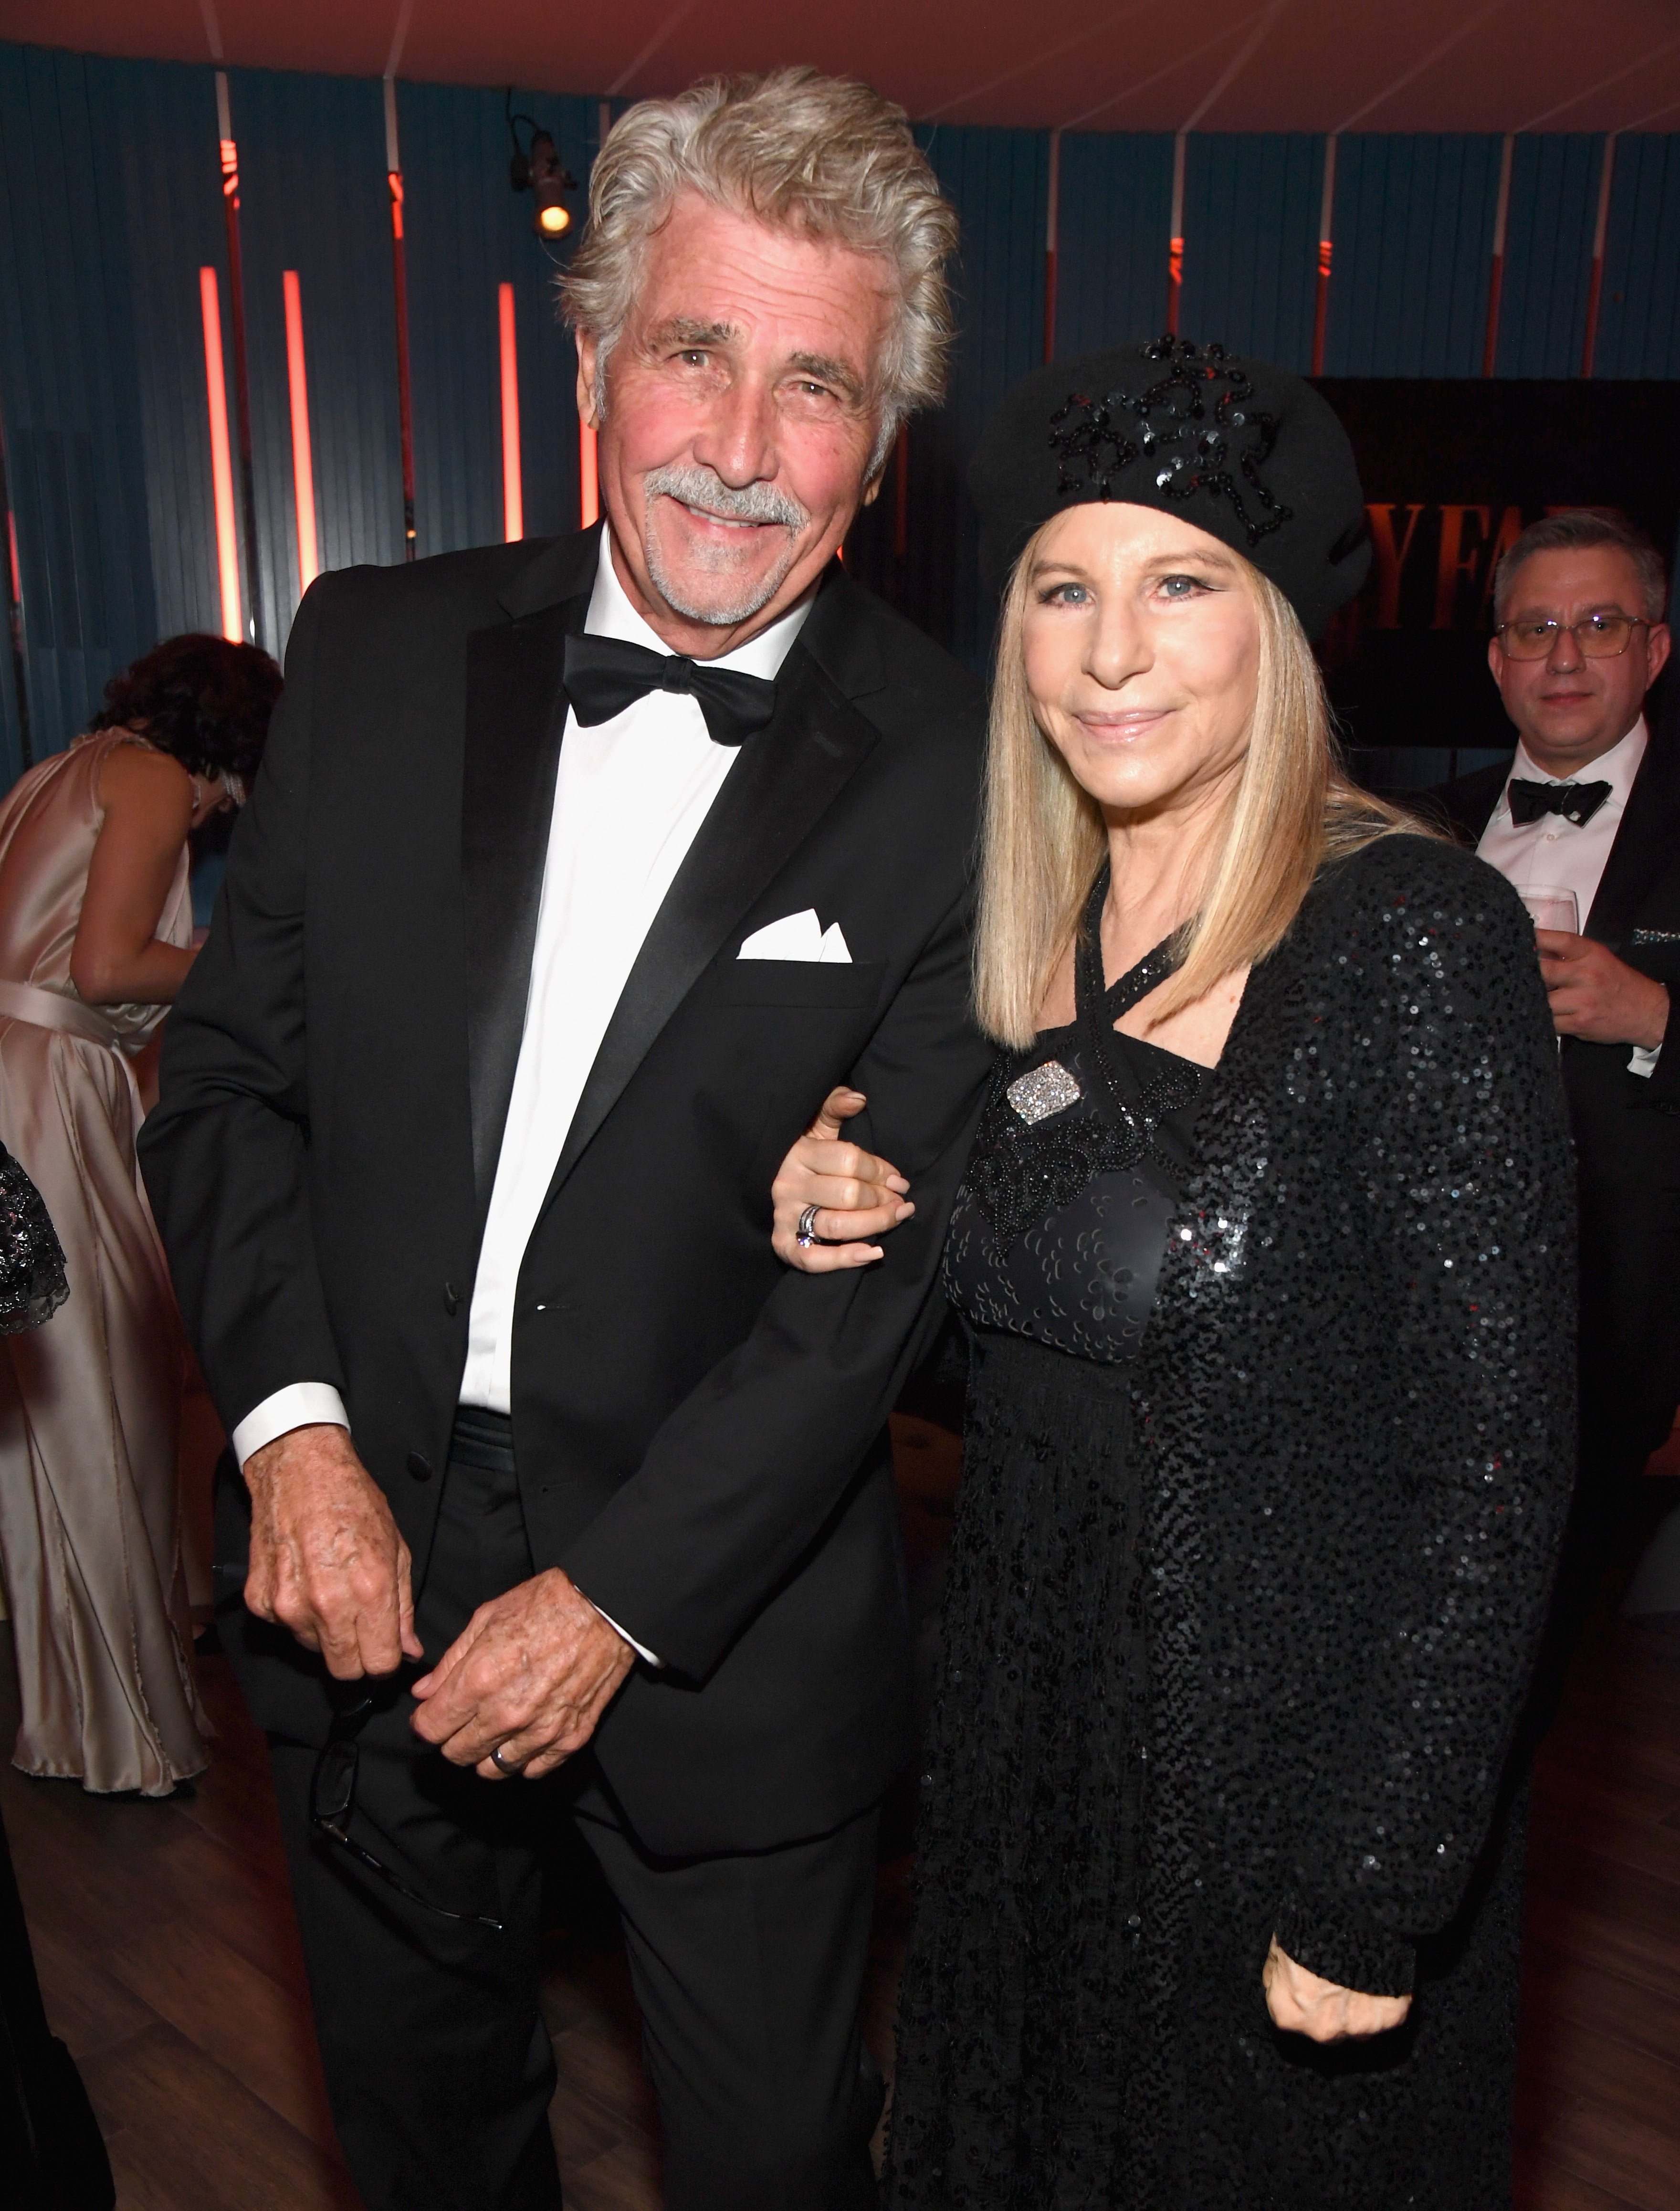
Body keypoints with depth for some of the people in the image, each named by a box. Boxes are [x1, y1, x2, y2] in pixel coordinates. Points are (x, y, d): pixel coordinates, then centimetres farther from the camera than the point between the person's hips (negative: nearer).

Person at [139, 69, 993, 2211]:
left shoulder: (958, 777, -14)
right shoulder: (378, 654, -3)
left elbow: (891, 1263, -14)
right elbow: (227, 1069, 0)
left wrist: (626, 1594, -16)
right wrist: (293, 1428, -11)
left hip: (730, 1617, -3)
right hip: (361, 1565, 4)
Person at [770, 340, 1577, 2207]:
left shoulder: (1418, 938, -20)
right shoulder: (1030, 939, 0)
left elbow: (1496, 1459, -20)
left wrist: (1370, 1900, -18)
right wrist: (856, 1238, -9)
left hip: (1286, 1758, -6)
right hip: (1025, 1728, 6)